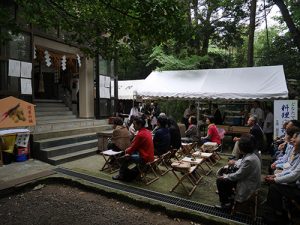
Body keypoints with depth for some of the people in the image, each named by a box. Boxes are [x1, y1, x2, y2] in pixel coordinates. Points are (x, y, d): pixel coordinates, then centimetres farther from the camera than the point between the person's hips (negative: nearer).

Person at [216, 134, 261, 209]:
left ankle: (226, 203, 13)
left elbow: (238, 175, -23)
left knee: (220, 181, -6)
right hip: (246, 179, 10)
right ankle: (229, 196, 31)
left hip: (247, 188, -9)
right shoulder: (252, 155, -1)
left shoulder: (249, 160, -31)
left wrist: (225, 177, -10)